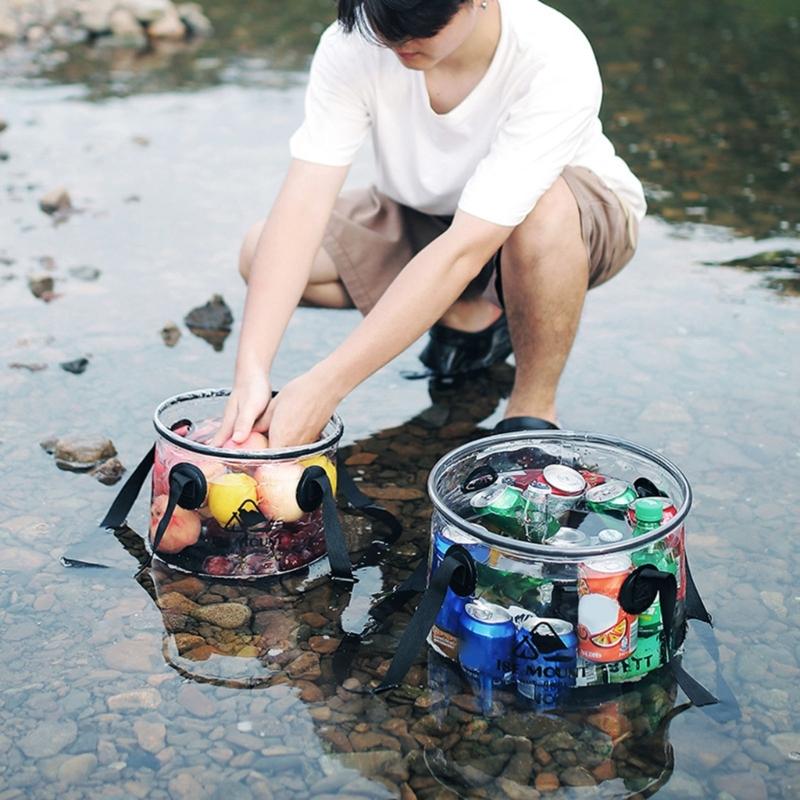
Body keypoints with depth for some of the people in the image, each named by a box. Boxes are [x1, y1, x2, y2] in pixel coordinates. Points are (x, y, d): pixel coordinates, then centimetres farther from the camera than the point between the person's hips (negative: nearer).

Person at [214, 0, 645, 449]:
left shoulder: (555, 63, -36)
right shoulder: (354, 43, -25)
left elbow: (464, 249, -41)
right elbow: (303, 204, -30)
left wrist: (325, 386, -44)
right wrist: (251, 372, -42)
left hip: (582, 224, -4)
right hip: (424, 218, 4)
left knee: (545, 209, -41)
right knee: (262, 256, -16)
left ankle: (534, 411, -15)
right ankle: (469, 316, 4)